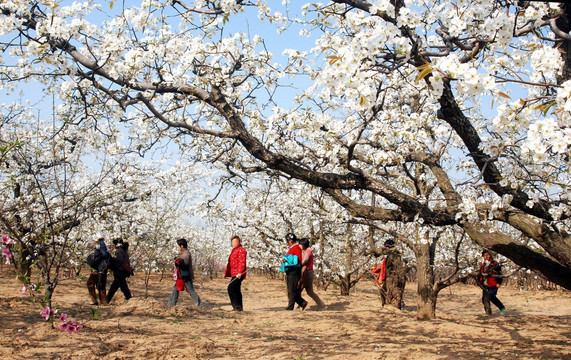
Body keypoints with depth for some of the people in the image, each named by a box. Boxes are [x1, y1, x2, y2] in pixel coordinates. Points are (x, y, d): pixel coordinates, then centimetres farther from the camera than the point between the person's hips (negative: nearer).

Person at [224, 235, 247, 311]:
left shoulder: (241, 250, -9)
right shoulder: (234, 250, 22)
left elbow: (242, 262, -20)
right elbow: (230, 263, 26)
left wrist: (239, 272, -31)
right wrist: (226, 272, 21)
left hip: (239, 274, -10)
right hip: (234, 274, 10)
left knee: (231, 288, -19)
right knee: (236, 290, 13)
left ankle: (236, 305, -19)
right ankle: (239, 307, 20)